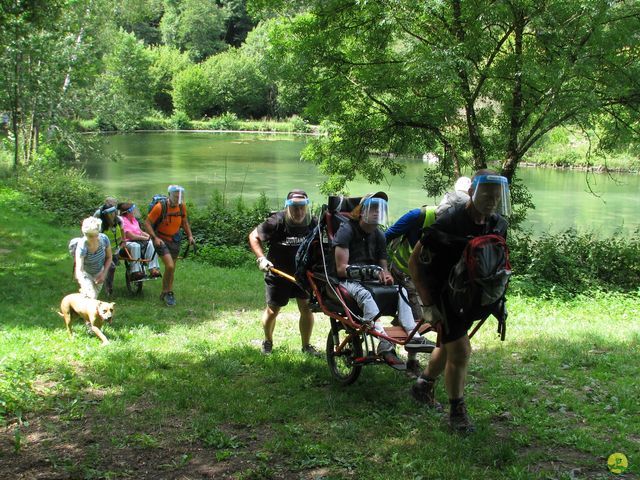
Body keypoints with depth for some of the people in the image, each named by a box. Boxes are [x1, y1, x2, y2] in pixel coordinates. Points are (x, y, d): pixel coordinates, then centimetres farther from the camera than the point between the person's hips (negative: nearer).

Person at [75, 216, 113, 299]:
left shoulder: (104, 239, -26)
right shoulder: (82, 246, -37)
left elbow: (109, 257, -6)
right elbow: (79, 269, -44)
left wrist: (103, 273, -15)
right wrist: (84, 286, -60)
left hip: (99, 273, 4)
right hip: (86, 274, -4)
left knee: (95, 297, 15)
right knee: (91, 297, -20)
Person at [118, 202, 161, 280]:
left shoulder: (133, 219, 18)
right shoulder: (123, 221, -10)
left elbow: (140, 231, 20)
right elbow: (130, 236, -18)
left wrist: (148, 235, -1)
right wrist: (144, 238, -14)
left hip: (138, 240, 8)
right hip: (127, 243, -8)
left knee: (151, 243, -16)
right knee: (135, 246, -39)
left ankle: (153, 268, -23)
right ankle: (136, 272, -38)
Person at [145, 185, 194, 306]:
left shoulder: (182, 206, -5)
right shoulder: (160, 207, -22)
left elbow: (184, 222, 12)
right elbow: (147, 223, -16)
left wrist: (189, 236, 1)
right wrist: (155, 238, -25)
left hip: (174, 240, 6)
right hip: (161, 240, -6)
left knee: (171, 268, 12)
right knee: (170, 266, -19)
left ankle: (165, 293, 28)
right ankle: (169, 292, 0)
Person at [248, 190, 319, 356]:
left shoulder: (313, 224, -11)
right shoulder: (277, 222, -21)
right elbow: (253, 236, -10)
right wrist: (261, 258, -21)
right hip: (278, 273, -2)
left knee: (307, 308, -1)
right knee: (272, 310, 6)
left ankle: (306, 346, 15)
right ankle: (268, 341, 32)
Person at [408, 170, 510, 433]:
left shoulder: (498, 225, -6)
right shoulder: (448, 223, -26)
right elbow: (414, 262, -19)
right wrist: (427, 303, -20)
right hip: (444, 295, -7)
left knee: (449, 346, 21)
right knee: (460, 352, -10)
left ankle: (423, 386, 44)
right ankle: (457, 411, 6)